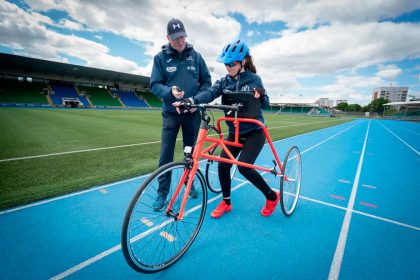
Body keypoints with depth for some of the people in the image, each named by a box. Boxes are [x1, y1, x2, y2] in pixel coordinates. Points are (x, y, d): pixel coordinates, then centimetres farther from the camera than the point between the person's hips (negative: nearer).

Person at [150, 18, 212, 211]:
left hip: (192, 113, 2)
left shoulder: (195, 56, 3)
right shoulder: (160, 58, -1)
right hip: (170, 113, -1)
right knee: (166, 155, -1)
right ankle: (162, 192, 14)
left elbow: (207, 81, 6)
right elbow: (155, 85, -4)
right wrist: (170, 92, -25)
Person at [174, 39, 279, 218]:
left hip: (254, 132, -4)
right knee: (222, 165, -5)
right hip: (235, 132, 4)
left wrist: (260, 97, -27)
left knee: (244, 166, -18)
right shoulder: (224, 81, 0)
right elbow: (209, 93, -18)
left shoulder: (254, 79, -6)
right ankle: (226, 202, 19)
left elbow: (265, 104, -3)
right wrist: (190, 101, -38)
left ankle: (272, 196, 8)